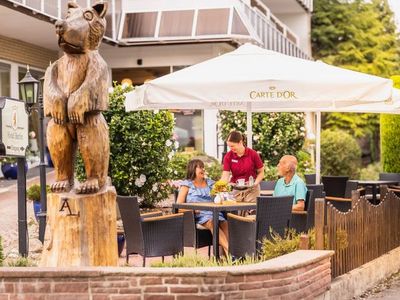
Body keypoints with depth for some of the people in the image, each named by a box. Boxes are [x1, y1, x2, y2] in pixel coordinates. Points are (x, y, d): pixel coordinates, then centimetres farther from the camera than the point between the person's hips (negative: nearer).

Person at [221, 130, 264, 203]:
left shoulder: (253, 154, -8)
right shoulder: (228, 156, -4)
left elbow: (261, 172, 1)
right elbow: (225, 175, -8)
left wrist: (255, 183, -16)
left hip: (251, 190, -1)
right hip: (236, 190, 2)